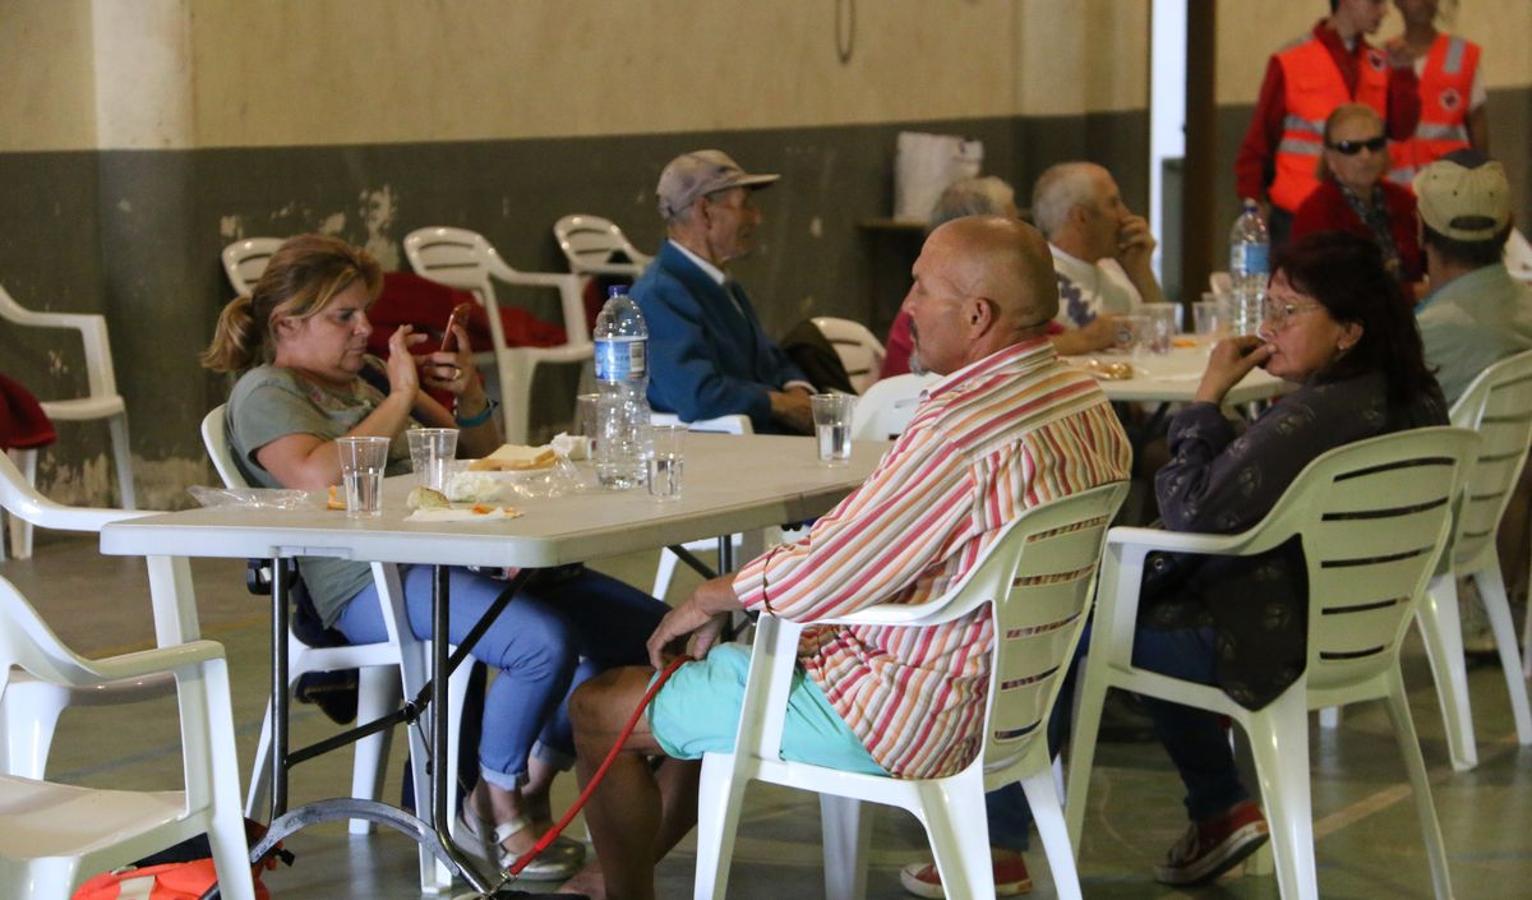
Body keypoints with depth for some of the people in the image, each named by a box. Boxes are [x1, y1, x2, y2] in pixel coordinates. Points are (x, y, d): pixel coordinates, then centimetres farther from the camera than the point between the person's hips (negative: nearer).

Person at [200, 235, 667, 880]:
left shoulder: (367, 372, 23)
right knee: (546, 640, -32)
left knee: (652, 630, -4)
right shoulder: (264, 392, 0)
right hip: (373, 582, -8)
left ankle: (534, 781, 10)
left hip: (455, 552, 9)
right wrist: (399, 398, -12)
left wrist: (469, 397, 5)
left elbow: (477, 453, 27)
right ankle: (496, 802, -7)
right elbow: (319, 475, -21)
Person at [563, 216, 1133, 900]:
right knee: (711, 669, 30)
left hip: (900, 716, -10)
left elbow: (818, 579, -25)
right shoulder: (1083, 400, 0)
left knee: (599, 709, 4)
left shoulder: (964, 427, -30)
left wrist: (712, 597, -5)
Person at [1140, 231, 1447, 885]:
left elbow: (1192, 512, -27)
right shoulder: (1413, 399, -2)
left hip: (1273, 644, -9)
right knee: (1150, 592, 31)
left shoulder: (1316, 415, -31)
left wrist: (1208, 397, -18)